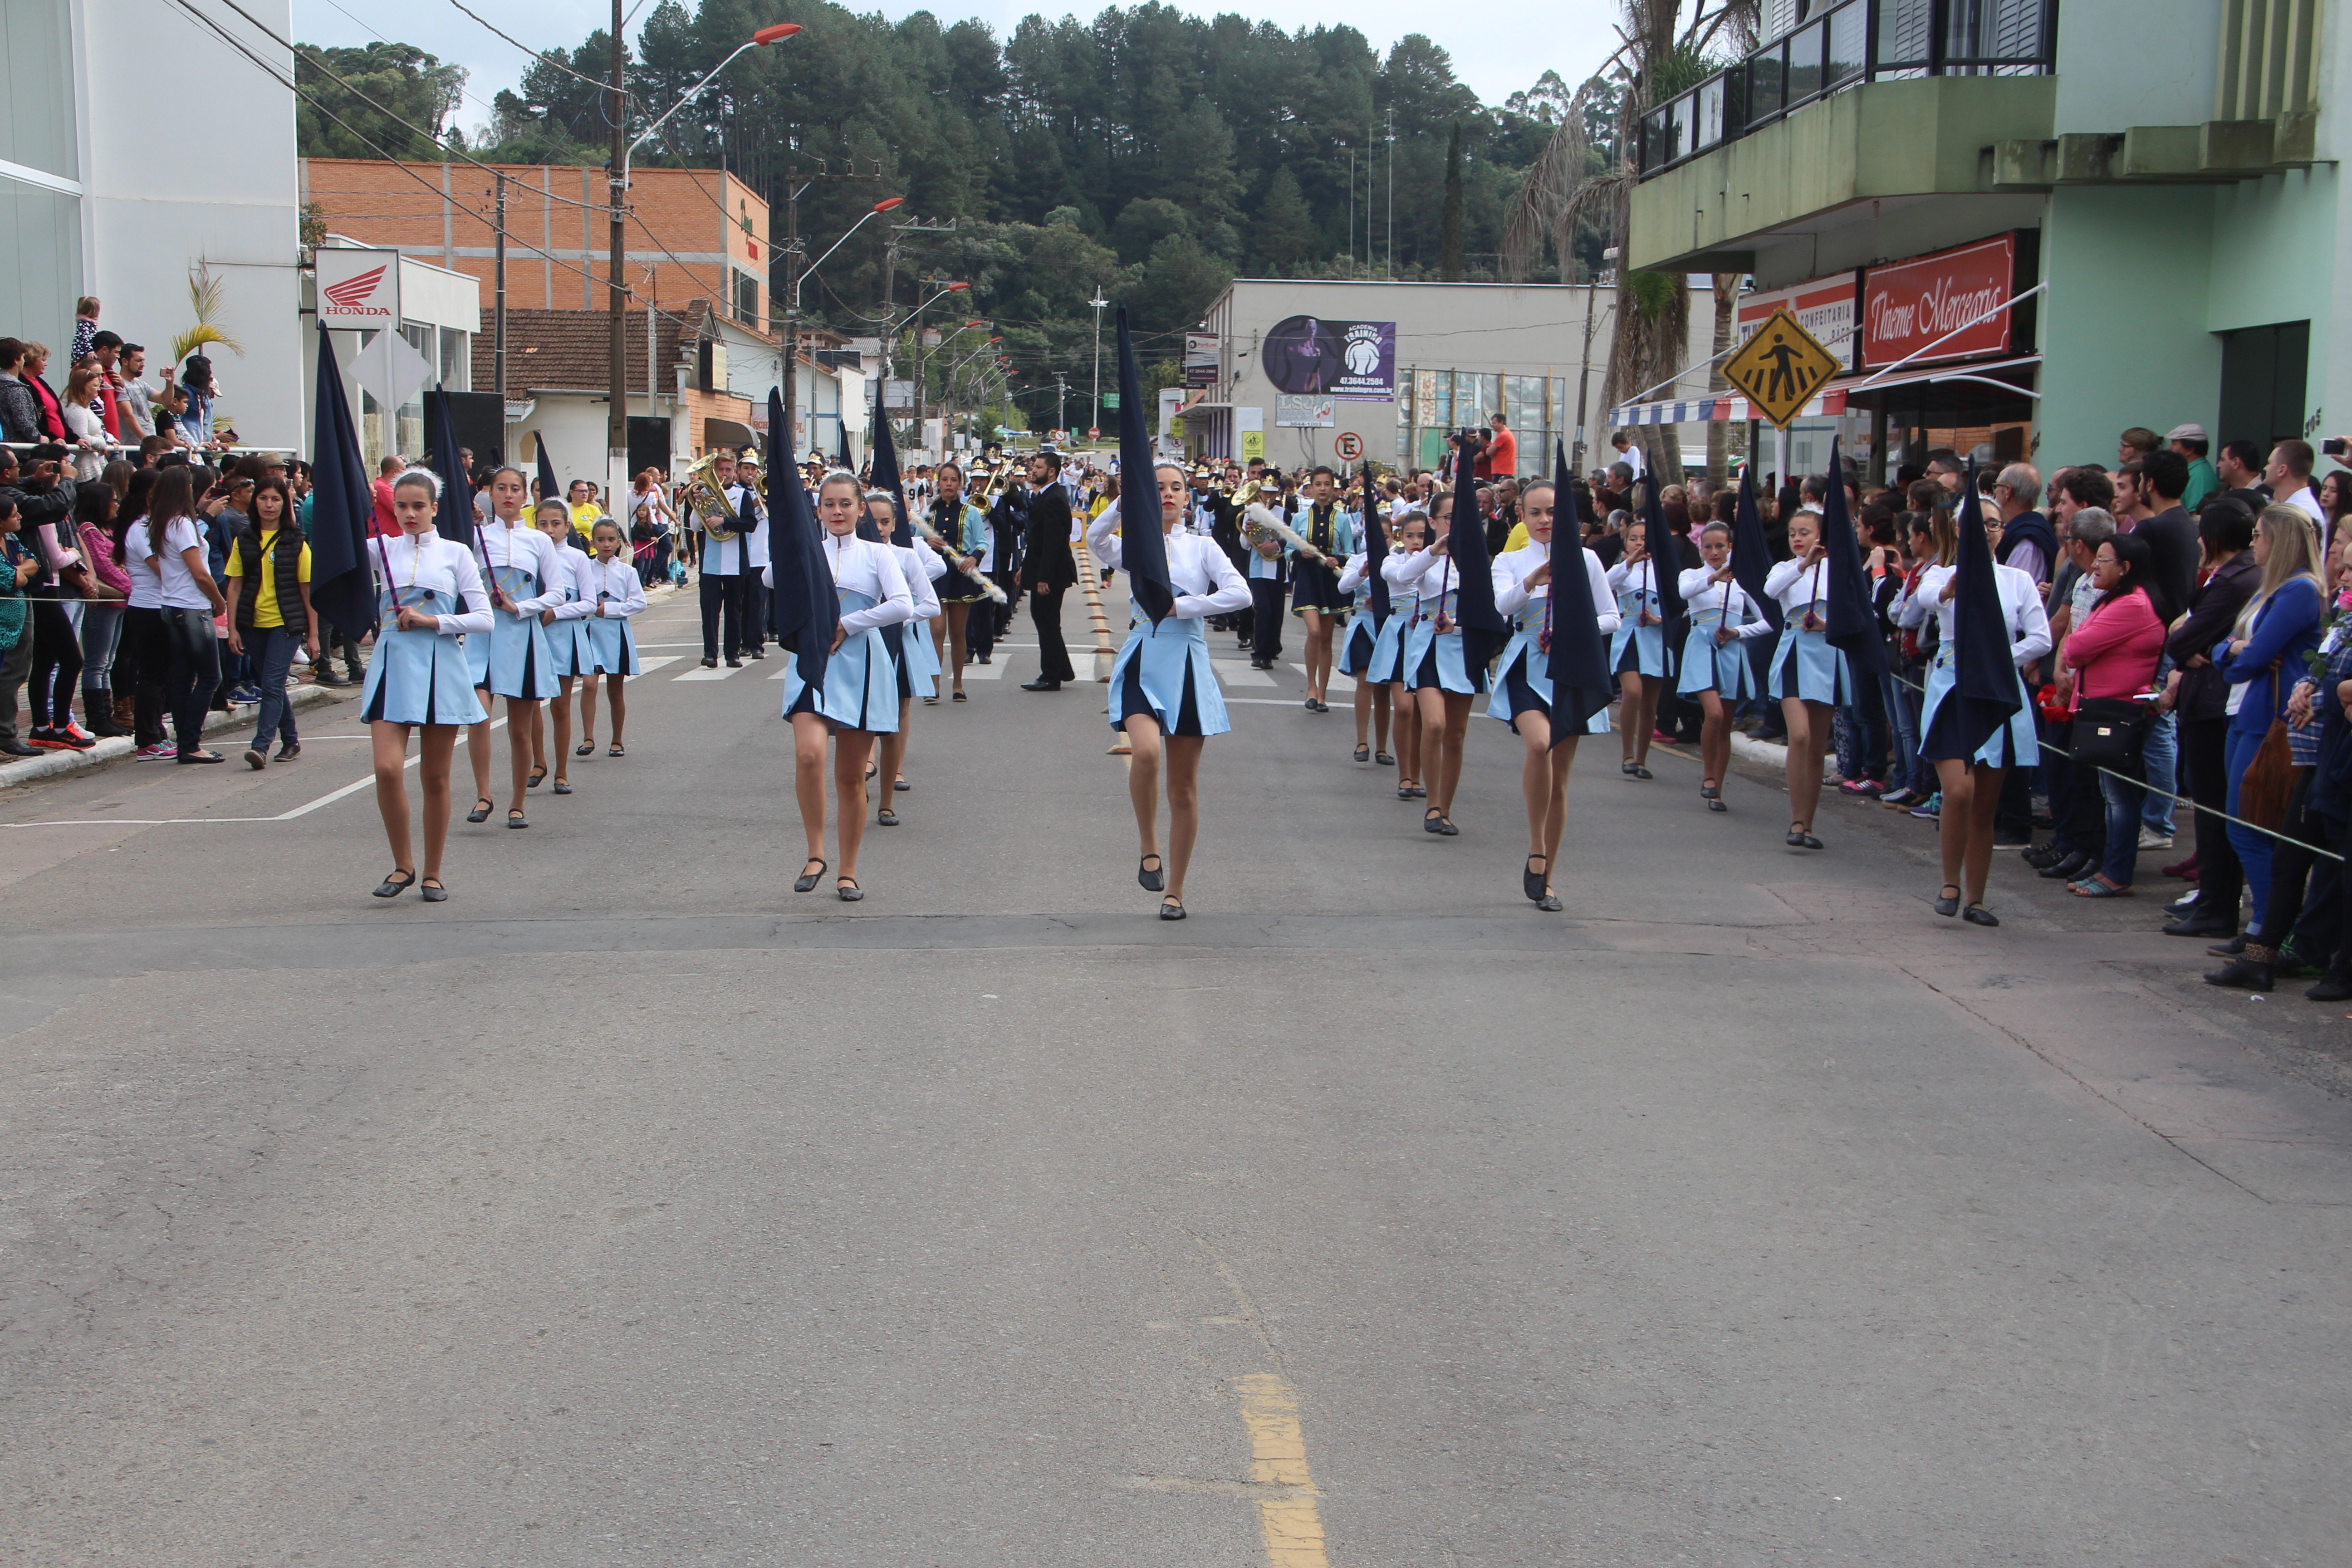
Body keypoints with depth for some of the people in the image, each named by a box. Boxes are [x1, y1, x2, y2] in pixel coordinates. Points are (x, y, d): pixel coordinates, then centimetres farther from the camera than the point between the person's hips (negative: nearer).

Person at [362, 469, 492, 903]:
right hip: (393, 664, 1)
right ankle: (403, 865, 5)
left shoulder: (455, 553, 5)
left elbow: (484, 619, 0)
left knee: (435, 778, 5)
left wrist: (431, 620, -10)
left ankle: (432, 874, 17)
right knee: (388, 769, -14)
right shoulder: (383, 550, 10)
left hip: (441, 667, -1)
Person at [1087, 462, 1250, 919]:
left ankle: (1174, 891, 15)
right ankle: (1148, 847, -6)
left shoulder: (1201, 546, 8)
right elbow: (1096, 540, -15)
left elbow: (1240, 593, -7)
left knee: (1184, 786, 4)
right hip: (1141, 662, -1)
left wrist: (1182, 606, -11)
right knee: (1146, 751, -29)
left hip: (1187, 665, 1)